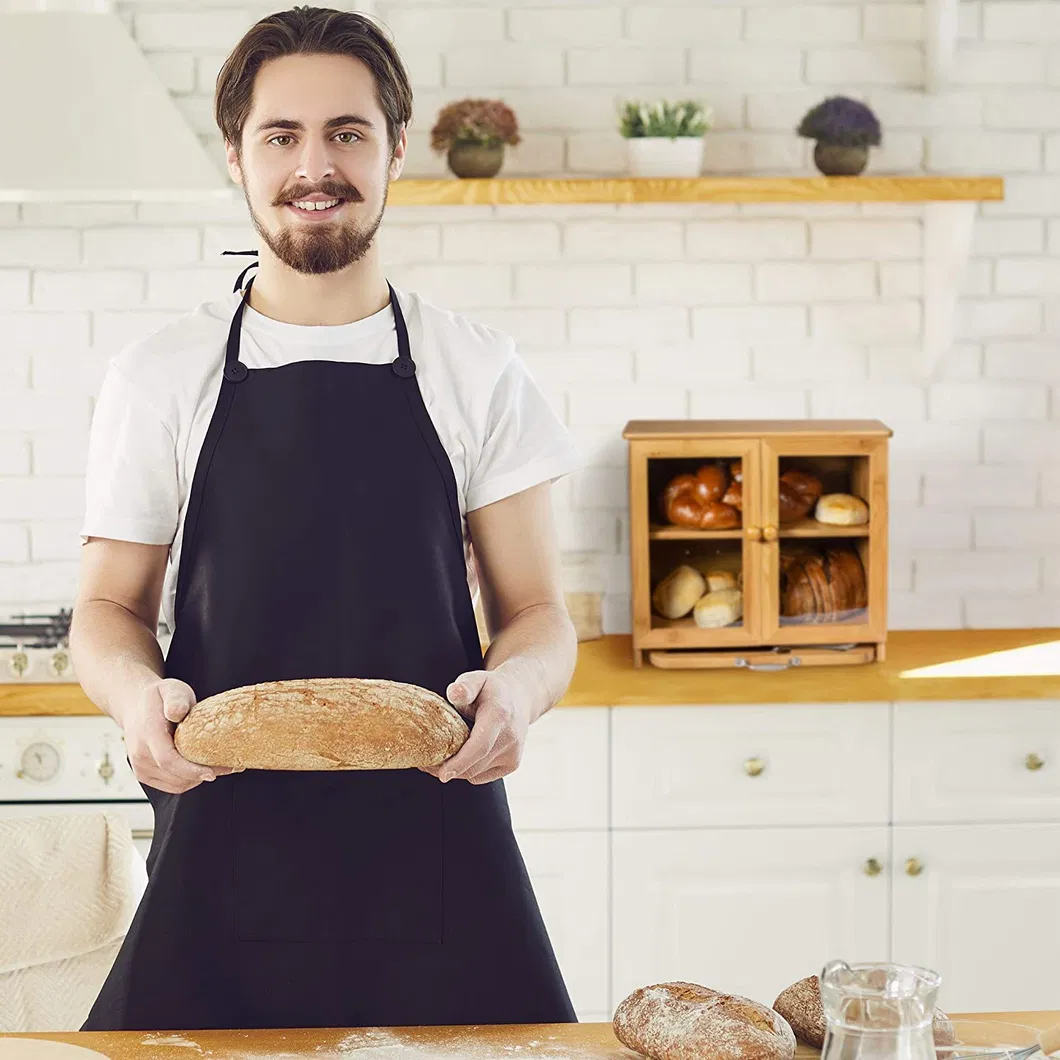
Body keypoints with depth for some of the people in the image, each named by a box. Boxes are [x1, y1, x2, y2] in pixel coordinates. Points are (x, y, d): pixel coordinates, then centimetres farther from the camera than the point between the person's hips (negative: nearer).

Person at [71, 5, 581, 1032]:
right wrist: (137, 696, -14)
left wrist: (516, 687, -18)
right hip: (224, 850, 0)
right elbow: (109, 608, 10)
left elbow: (537, 615, 6)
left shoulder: (476, 371, 5)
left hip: (438, 857, 0)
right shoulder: (159, 377, 5)